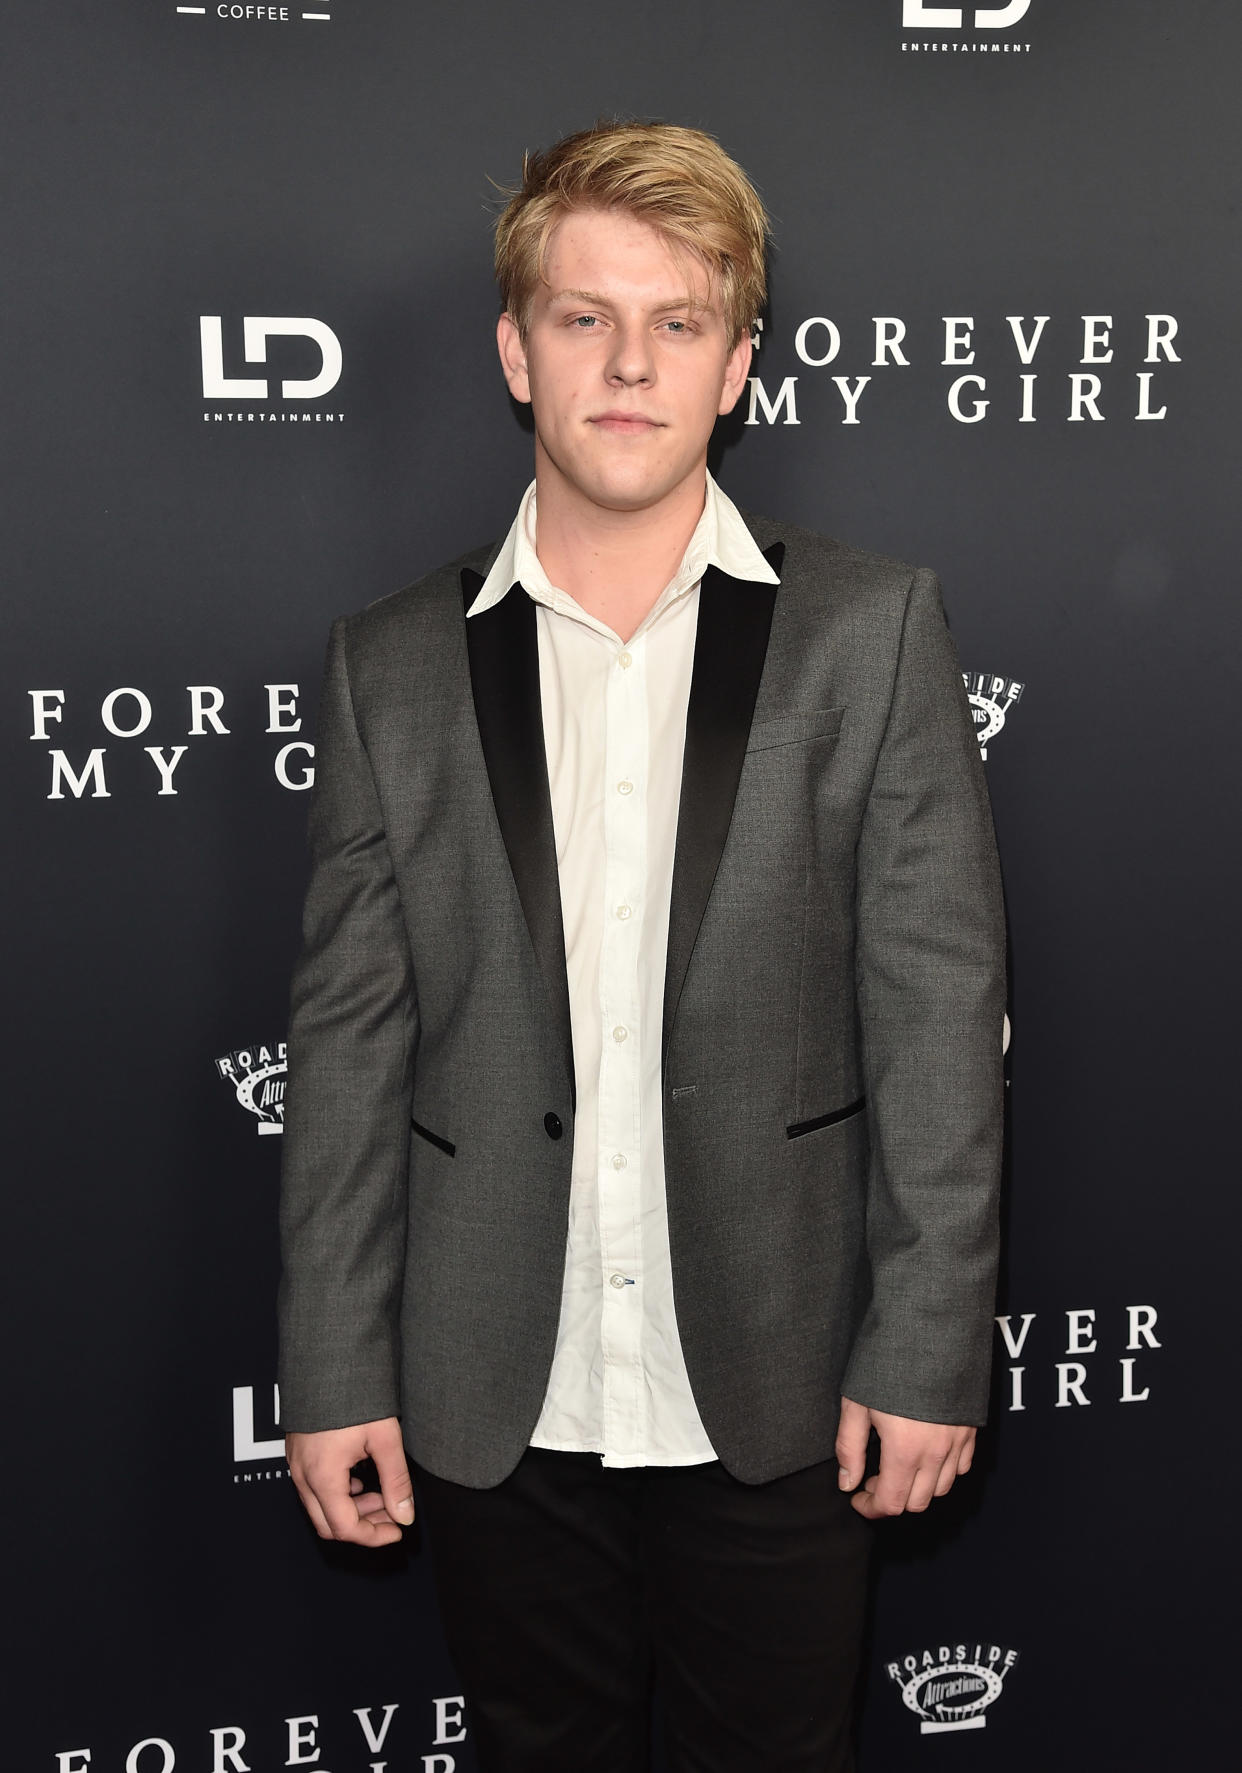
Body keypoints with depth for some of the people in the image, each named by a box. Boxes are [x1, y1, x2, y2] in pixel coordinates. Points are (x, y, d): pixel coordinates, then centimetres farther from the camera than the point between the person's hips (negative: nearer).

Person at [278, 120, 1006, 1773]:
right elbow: (349, 1036, 1)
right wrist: (335, 1373, 1)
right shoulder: (392, 661, 1)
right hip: (492, 1405, 2)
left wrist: (929, 1348, -7)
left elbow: (942, 1012, -4)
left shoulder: (872, 628, -3)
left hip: (777, 1392, -1)